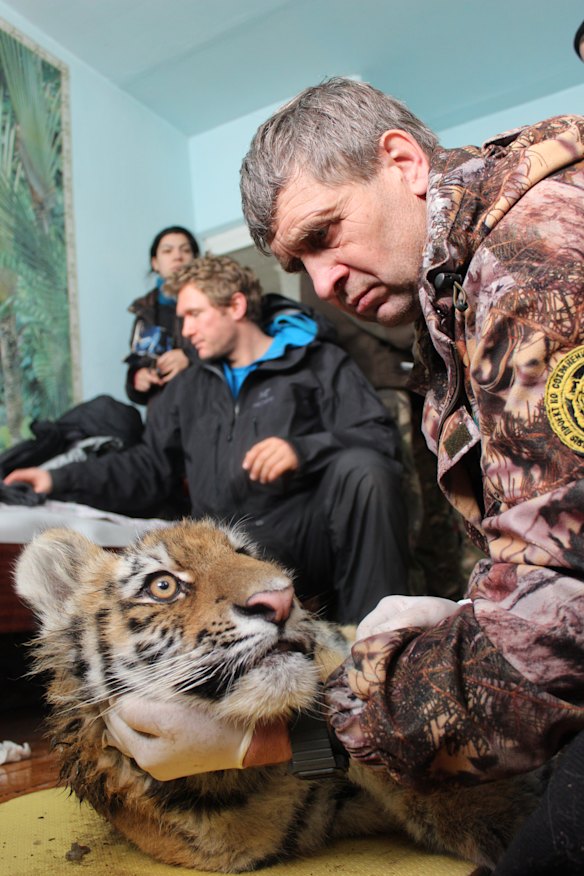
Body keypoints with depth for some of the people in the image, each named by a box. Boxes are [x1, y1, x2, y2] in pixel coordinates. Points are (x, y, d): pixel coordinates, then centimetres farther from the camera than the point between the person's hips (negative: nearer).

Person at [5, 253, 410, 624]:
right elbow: (150, 467, 24)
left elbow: (381, 436, -2)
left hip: (310, 530, -1)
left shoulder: (319, 361, 10)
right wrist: (61, 480, 13)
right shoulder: (188, 388, 26)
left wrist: (303, 449, -20)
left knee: (363, 468, -33)